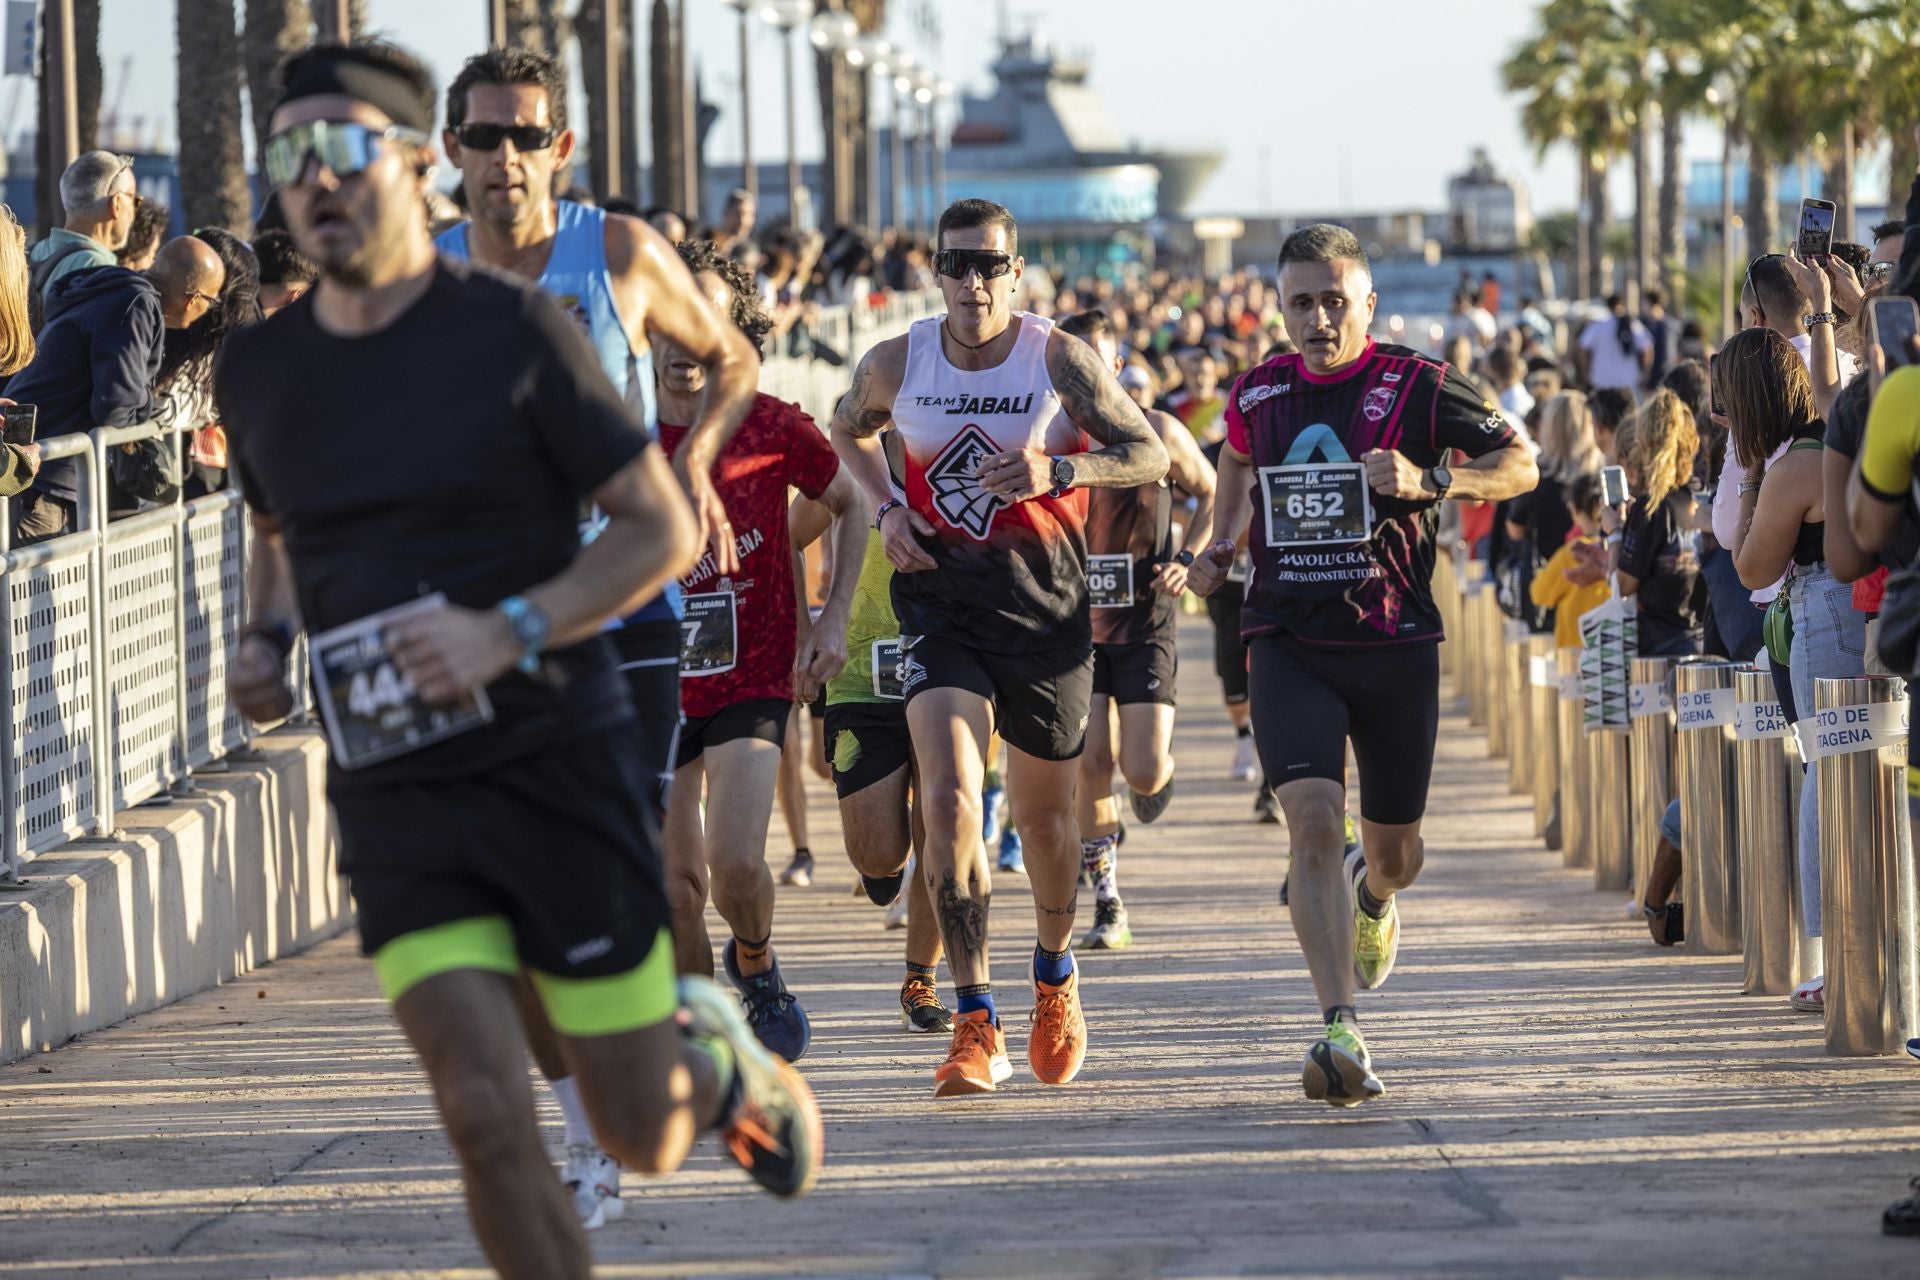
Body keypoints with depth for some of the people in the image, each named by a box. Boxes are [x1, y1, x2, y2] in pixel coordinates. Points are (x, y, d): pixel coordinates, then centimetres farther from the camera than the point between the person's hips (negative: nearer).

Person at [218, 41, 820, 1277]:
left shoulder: (515, 331, -7)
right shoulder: (259, 371, 6)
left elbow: (665, 529, -5)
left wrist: (508, 631, -19)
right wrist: (265, 643, 4)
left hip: (557, 766, -3)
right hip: (395, 799, 3)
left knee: (644, 1133, 3)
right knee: (486, 1114, -13)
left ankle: (718, 1045, 38)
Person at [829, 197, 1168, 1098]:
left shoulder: (1060, 361, -7)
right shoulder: (896, 366, -1)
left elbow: (1151, 455, -1)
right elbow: (848, 431, 20)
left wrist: (1057, 470, -19)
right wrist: (886, 509, 2)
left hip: (1045, 600, 0)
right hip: (942, 599, 0)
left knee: (1043, 812, 13)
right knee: (949, 796, -19)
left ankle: (1055, 973, 43)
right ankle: (977, 1027, -16)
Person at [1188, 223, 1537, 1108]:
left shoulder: (1417, 387, -6)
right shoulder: (1257, 395, 5)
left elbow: (1520, 464, -2)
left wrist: (1431, 481, -18)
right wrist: (1222, 548, 18)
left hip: (1395, 644, -1)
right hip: (1290, 645, 1)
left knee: (1394, 851, 12)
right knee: (1314, 821, -20)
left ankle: (1373, 897, 53)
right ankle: (1341, 1032, -25)